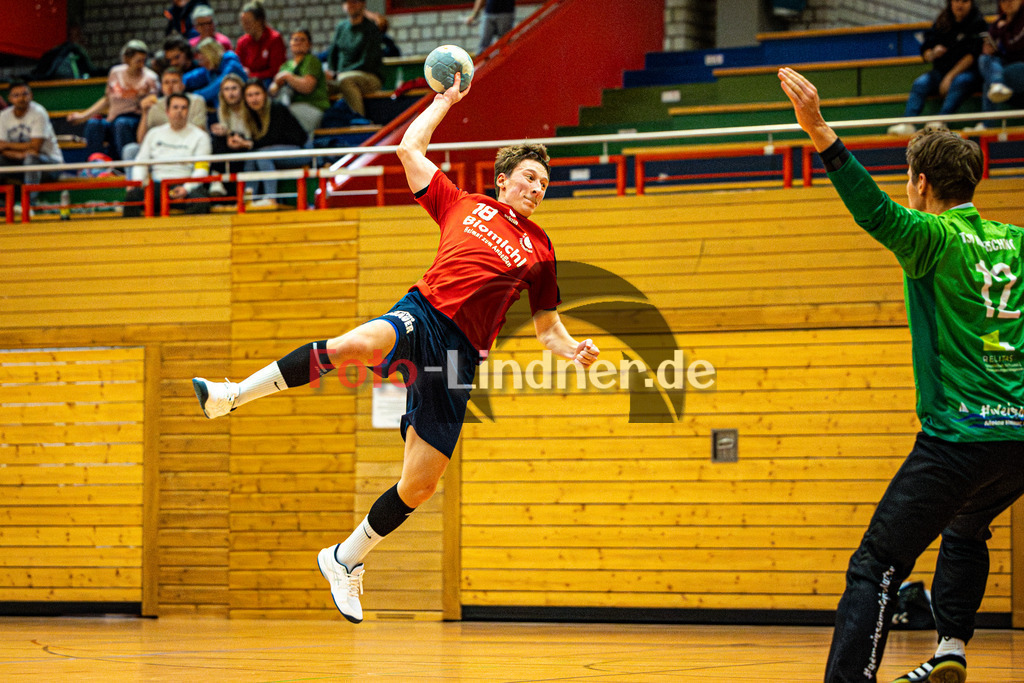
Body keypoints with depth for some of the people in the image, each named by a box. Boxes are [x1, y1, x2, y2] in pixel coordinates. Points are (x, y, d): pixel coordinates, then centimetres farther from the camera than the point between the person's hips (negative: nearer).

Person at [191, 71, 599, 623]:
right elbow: (409, 148, 21)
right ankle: (232, 395, -35)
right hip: (423, 314, -2)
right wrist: (447, 99, 26)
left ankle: (346, 561, 18)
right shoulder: (464, 204, 17)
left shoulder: (539, 251, 20)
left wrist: (575, 351, 5)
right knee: (354, 345, -39)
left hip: (460, 358, 2)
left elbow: (547, 328, 25)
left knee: (420, 484, -3)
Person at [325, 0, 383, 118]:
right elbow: (332, 55, 21)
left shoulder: (371, 29, -7)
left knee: (344, 80, -39)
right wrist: (330, 72, -1)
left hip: (370, 78, -6)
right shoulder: (341, 27, 14)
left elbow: (366, 63, -13)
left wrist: (337, 75, -16)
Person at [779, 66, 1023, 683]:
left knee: (876, 567, -7)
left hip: (958, 440, -7)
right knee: (965, 531, 33)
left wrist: (824, 137, -36)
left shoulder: (936, 237, -6)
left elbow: (876, 213, -26)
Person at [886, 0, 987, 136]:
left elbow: (973, 55, -11)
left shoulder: (978, 23, -1)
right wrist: (933, 54, -13)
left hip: (969, 72, -4)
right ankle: (907, 124, -38)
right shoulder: (941, 23, 13)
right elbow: (925, 53, 13)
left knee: (960, 82, -36)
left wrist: (950, 77, -18)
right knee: (920, 83, -21)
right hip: (941, 71, 5)